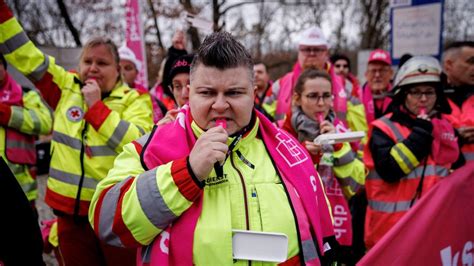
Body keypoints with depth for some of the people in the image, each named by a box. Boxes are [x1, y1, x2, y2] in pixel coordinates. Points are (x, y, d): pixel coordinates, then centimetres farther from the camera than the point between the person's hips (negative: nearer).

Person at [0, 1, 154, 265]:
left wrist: (96, 106, -18)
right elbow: (26, 56, 5)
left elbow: (138, 144, -21)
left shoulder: (135, 99, -5)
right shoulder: (66, 87, 5)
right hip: (71, 211, 4)